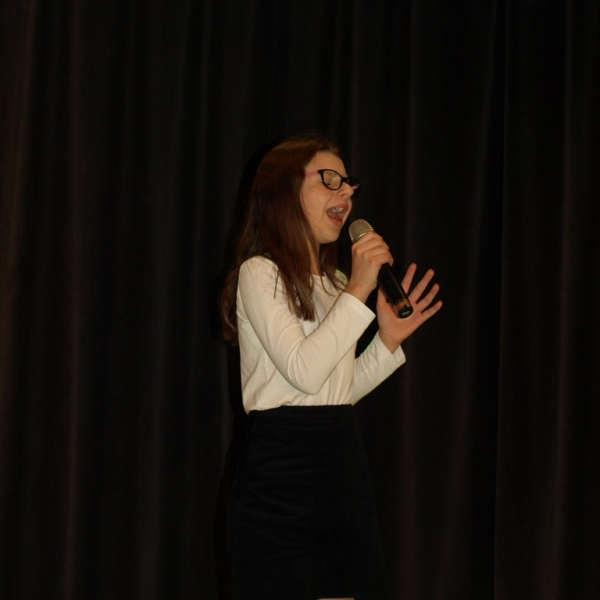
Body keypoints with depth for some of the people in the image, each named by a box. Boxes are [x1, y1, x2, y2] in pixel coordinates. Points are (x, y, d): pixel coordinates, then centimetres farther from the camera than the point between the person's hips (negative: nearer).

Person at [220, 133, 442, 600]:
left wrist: (388, 340, 6)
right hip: (281, 472, -7)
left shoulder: (336, 283, 17)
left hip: (346, 464, 7)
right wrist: (358, 292, -16)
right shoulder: (260, 272, -6)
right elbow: (303, 372, -18)